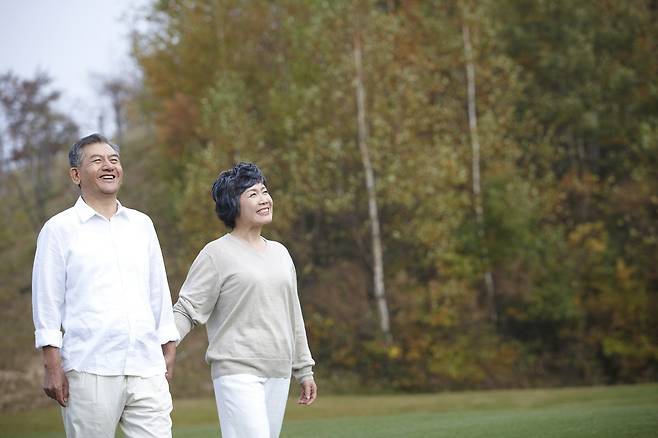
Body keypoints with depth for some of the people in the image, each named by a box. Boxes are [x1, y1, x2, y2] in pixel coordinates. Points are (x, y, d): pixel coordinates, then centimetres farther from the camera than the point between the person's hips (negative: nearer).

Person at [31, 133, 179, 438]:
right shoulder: (59, 229, 4)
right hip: (89, 369, -4)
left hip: (146, 367, 4)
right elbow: (47, 301, 1)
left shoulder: (141, 225, 16)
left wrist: (168, 351, 15)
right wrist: (52, 366, -6)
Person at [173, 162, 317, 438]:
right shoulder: (217, 254, -3)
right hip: (238, 372, -7)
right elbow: (187, 310, -7)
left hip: (279, 374, 7)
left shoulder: (280, 253, 17)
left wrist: (304, 370, 22)